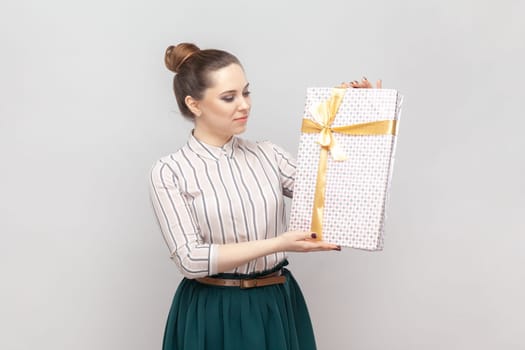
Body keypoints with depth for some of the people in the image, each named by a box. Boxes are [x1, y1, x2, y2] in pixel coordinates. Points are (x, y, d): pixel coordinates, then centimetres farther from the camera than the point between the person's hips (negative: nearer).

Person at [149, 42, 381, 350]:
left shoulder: (268, 155, 3)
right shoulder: (170, 172, -7)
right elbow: (191, 259, -15)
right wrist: (277, 244, -20)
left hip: (277, 307, 4)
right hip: (213, 316, -3)